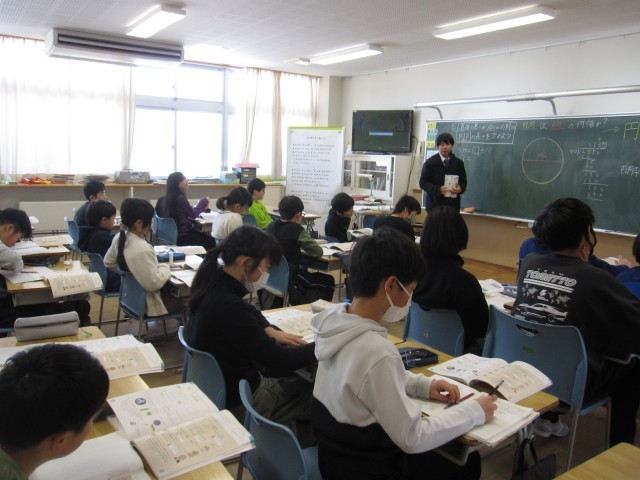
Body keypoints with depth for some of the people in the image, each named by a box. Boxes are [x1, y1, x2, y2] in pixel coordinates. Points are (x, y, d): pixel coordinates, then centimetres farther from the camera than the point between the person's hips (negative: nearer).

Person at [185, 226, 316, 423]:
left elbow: (249, 311, 16)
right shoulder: (228, 306, -33)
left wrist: (269, 331, -1)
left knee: (298, 377, 18)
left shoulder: (214, 283, -5)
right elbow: (277, 360, -26)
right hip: (237, 398, -8)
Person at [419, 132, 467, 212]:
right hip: (435, 204, -3)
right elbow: (423, 182, -3)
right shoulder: (430, 162, 0)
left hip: (453, 205, 3)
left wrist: (460, 189, -9)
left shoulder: (458, 163, 10)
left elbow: (463, 181, 15)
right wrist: (438, 189, -19)